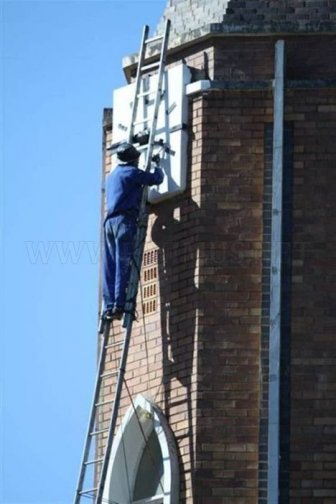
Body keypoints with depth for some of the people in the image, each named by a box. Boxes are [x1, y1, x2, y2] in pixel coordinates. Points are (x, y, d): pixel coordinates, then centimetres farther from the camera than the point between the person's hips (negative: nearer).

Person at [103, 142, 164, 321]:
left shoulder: (111, 176, 23)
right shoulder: (132, 173, 0)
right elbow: (156, 179, 0)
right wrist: (157, 164, 21)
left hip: (109, 222, 7)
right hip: (125, 220, -7)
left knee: (110, 268, 2)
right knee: (123, 265, -11)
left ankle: (109, 306, -3)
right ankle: (119, 305, -19)